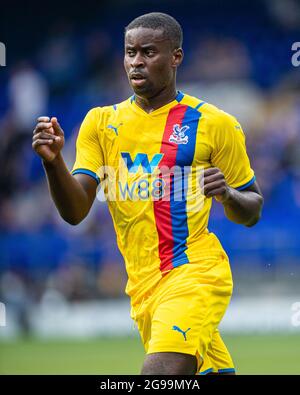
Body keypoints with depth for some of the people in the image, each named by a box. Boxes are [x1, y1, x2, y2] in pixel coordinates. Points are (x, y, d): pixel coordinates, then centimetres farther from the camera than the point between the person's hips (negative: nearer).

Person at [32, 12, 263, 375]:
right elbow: (75, 212, 2)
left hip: (196, 273, -5)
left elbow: (252, 213, 7)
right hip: (143, 286, 5)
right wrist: (53, 162, -17)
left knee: (159, 372, -26)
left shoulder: (215, 124, 0)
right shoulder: (101, 123, 9)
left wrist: (226, 194, -16)